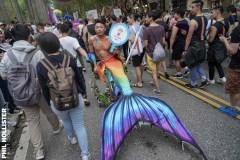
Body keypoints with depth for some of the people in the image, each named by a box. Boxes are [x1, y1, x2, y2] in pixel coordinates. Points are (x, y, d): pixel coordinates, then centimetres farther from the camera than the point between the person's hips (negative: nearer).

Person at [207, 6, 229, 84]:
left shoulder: (214, 26, -26)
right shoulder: (227, 22, 0)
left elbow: (210, 40, -20)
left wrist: (207, 36, -1)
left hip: (214, 48, -8)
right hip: (222, 47, 8)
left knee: (211, 64, 11)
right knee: (217, 62, 25)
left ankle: (211, 79, 24)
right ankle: (222, 77, 21)